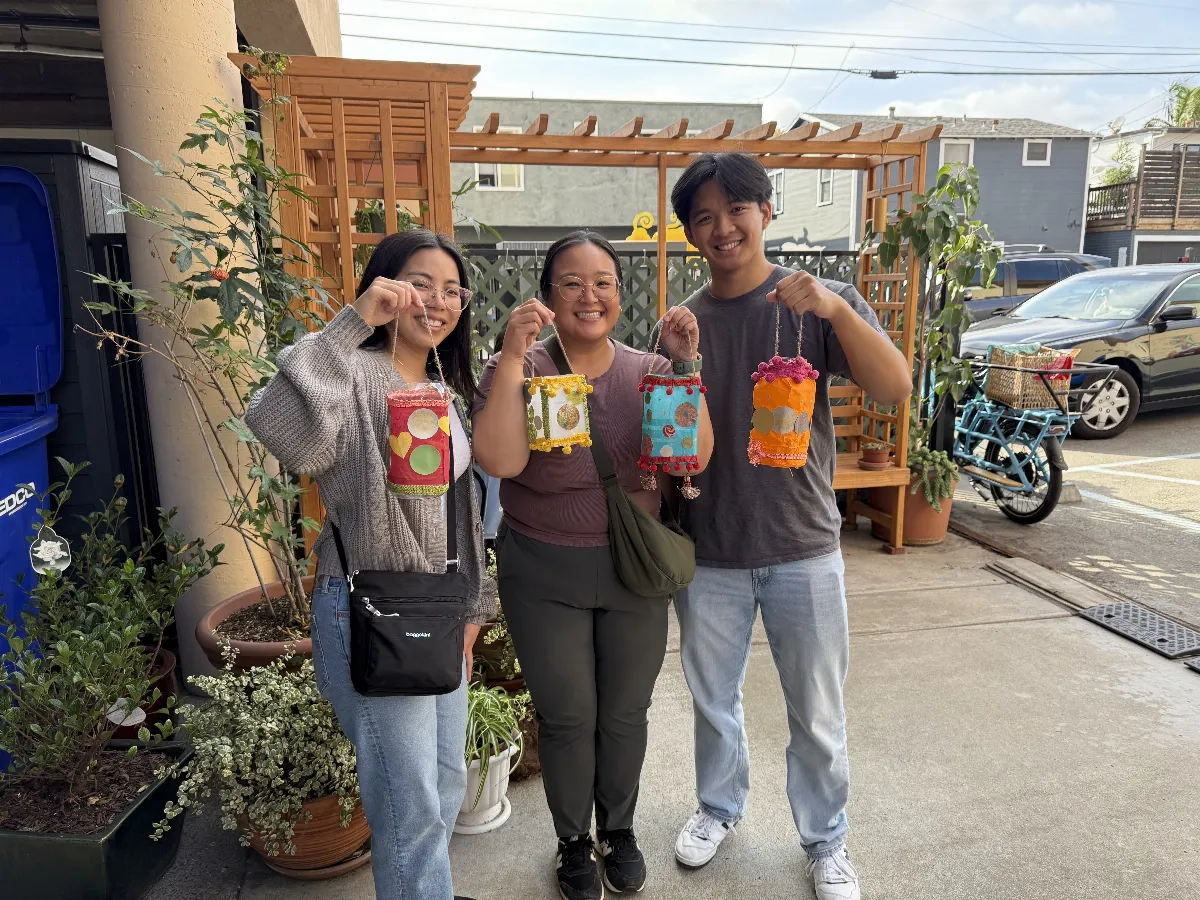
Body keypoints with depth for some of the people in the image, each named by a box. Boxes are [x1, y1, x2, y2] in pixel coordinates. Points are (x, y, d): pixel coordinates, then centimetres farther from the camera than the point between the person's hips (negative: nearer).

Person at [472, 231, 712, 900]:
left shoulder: (648, 372, -2)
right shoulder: (517, 370, -9)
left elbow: (695, 457, -12)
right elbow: (500, 461, -24)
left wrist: (686, 366, -20)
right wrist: (514, 356, -28)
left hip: (635, 570, 2)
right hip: (545, 577, -2)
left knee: (626, 713, 17)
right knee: (566, 716, 13)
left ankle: (619, 829, 45)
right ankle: (574, 840, 40)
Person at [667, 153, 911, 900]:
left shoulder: (820, 301, -6)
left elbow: (895, 388, -17)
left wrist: (836, 308, -32)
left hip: (803, 549, -2)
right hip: (708, 552, 3)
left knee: (817, 714, 13)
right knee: (714, 701, 20)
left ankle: (826, 838, 38)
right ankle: (721, 807, 46)